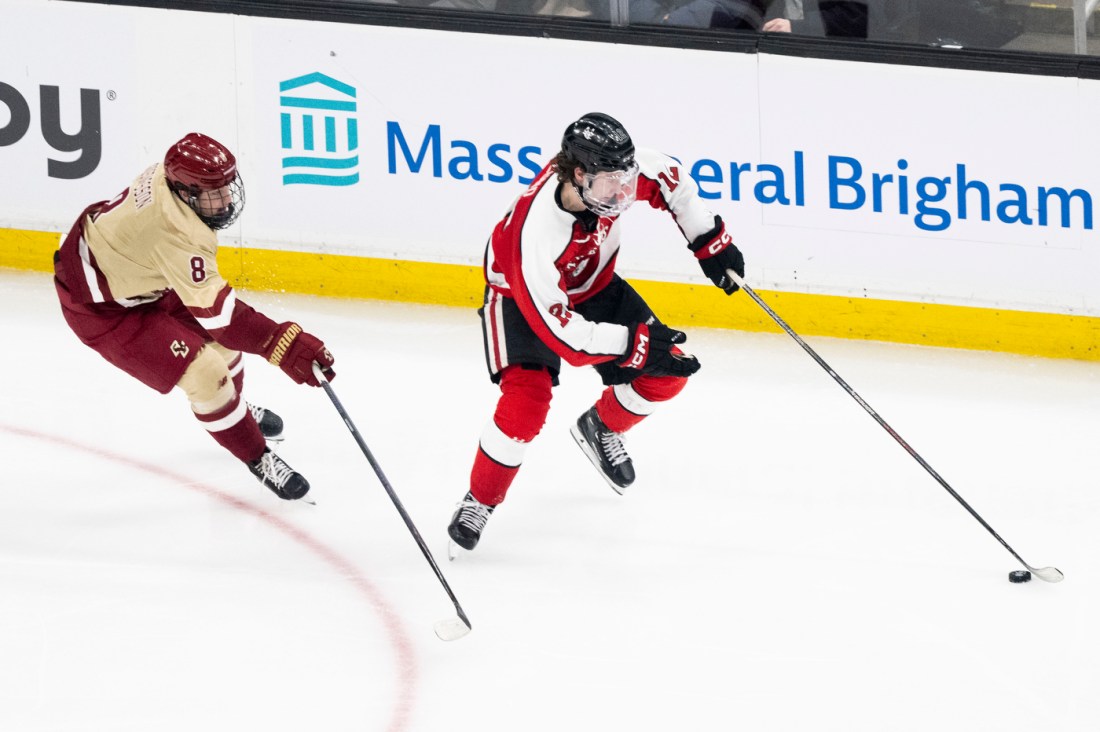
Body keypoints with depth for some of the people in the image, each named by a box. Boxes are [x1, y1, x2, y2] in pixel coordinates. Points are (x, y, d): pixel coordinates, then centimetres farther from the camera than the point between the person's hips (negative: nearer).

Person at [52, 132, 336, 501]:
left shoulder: (174, 172, -15)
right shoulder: (175, 233, -41)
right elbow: (216, 310, -43)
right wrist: (284, 344, -49)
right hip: (102, 306, -9)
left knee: (219, 334, 19)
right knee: (205, 374, -13)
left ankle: (233, 408, 47)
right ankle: (257, 458, 7)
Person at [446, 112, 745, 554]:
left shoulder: (613, 170, -29)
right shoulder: (536, 233, -44)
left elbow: (668, 180, -4)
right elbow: (558, 329, -40)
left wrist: (710, 243, -4)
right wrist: (637, 343, -42)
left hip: (592, 285, 6)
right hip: (523, 298, -6)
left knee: (667, 373, 0)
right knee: (526, 404, -25)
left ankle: (599, 429, 30)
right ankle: (478, 503, -1)